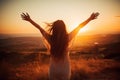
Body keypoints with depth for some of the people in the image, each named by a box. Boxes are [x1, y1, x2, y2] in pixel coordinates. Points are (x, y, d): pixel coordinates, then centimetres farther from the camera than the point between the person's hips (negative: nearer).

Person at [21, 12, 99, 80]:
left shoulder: (50, 38, -16)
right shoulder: (67, 38, -17)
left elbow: (40, 28, -4)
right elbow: (79, 26, -7)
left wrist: (29, 20, 9)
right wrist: (90, 18, 5)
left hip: (54, 69, 0)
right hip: (65, 68, 0)